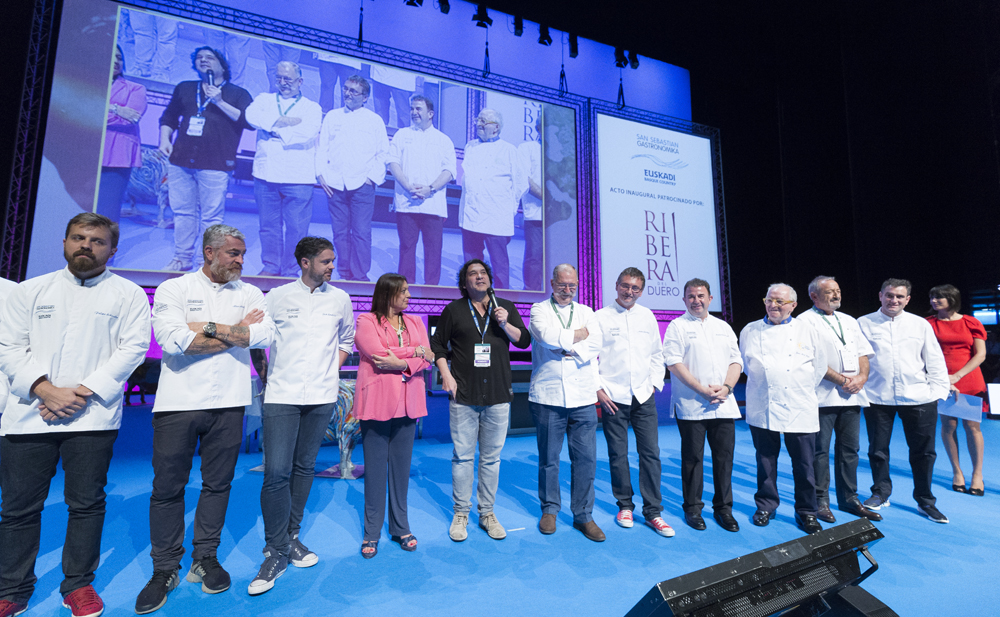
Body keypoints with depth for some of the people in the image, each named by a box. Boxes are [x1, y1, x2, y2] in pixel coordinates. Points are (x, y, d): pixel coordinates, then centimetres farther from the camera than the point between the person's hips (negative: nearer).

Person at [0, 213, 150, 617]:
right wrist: (46, 389, -11)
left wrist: (81, 392, -12)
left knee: (86, 504, 5)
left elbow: (133, 348, -5)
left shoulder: (128, 294, 4)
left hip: (92, 416, -2)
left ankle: (79, 584, 21)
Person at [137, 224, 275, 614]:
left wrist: (210, 327, -12)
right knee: (167, 488, 7)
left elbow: (265, 334, -9)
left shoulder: (250, 293, 8)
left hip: (228, 403, 2)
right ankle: (165, 570, 24)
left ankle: (206, 558, 28)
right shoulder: (173, 289, 1)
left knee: (217, 484, 11)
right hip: (178, 403, -1)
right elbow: (173, 340, -15)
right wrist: (236, 331, -8)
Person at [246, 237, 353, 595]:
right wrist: (265, 377, 4)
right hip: (282, 395, -2)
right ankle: (275, 552, 11)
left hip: (322, 397, 2)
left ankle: (291, 537, 30)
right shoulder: (277, 297, 0)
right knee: (276, 473, -6)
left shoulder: (340, 299, 6)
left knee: (304, 468, 12)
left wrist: (332, 371, 9)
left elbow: (346, 341, 18)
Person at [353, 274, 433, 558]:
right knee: (375, 468, 5)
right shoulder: (366, 321, -1)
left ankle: (400, 528, 25)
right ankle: (372, 532, 20)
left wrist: (400, 362, -15)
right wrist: (415, 351, -7)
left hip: (407, 404, 4)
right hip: (376, 403, -4)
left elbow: (426, 359, 2)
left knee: (402, 466, 11)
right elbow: (378, 355, -15)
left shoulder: (415, 322, 13)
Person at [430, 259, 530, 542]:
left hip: (498, 395, 2)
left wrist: (505, 324, -10)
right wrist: (446, 375, -2)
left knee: (491, 458, 9)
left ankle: (487, 513, 24)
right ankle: (460, 514, 21)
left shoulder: (506, 307, 10)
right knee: (463, 456, 4)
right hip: (464, 395, -1)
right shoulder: (454, 310, 5)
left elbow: (524, 340, 6)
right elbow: (437, 344, 8)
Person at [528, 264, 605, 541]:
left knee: (586, 459, 5)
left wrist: (569, 350, -13)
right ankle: (549, 510, 28)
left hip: (583, 397, 3)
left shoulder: (586, 312, 14)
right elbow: (546, 335, -15)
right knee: (548, 458, 9)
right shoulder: (539, 310, 5)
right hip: (548, 396, -2)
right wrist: (577, 335, -3)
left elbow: (597, 342, -2)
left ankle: (583, 515, 21)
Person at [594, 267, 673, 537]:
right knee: (618, 455, 6)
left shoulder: (647, 316, 10)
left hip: (643, 396, 3)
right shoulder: (600, 317, -1)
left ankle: (653, 512, 16)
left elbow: (657, 355, 15)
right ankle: (625, 505, 25)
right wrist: (599, 389, -7)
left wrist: (654, 383, 6)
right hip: (613, 397, -2)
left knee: (651, 453, 3)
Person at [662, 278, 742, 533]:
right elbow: (674, 362, -8)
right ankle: (692, 509, 17)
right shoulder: (677, 326, 1)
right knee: (692, 458, 4)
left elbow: (736, 361, 12)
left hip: (724, 405, 4)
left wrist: (726, 387, -6)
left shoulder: (723, 327, 17)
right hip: (691, 406, -4)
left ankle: (723, 507, 22)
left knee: (725, 457, 7)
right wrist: (703, 390, -14)